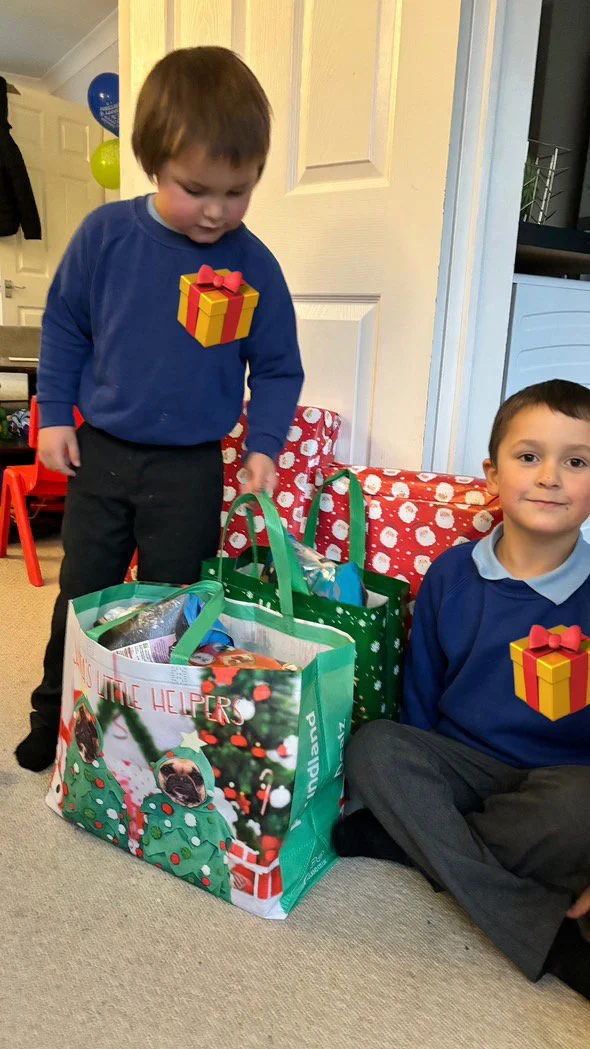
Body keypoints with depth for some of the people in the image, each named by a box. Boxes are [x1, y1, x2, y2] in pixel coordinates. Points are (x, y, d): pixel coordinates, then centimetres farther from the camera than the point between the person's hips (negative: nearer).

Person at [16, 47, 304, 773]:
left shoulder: (253, 265, -8)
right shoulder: (105, 234, -7)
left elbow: (278, 369, 1)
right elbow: (63, 323, 5)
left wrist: (264, 445, -10)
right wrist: (54, 413, 1)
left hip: (190, 468, -1)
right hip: (99, 450, 2)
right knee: (82, 592, 16)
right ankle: (55, 717, 37)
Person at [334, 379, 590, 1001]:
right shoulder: (452, 574, -2)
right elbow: (419, 699, 8)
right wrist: (420, 782, 4)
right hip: (462, 768, 3)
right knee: (371, 747, -24)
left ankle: (405, 841, -14)